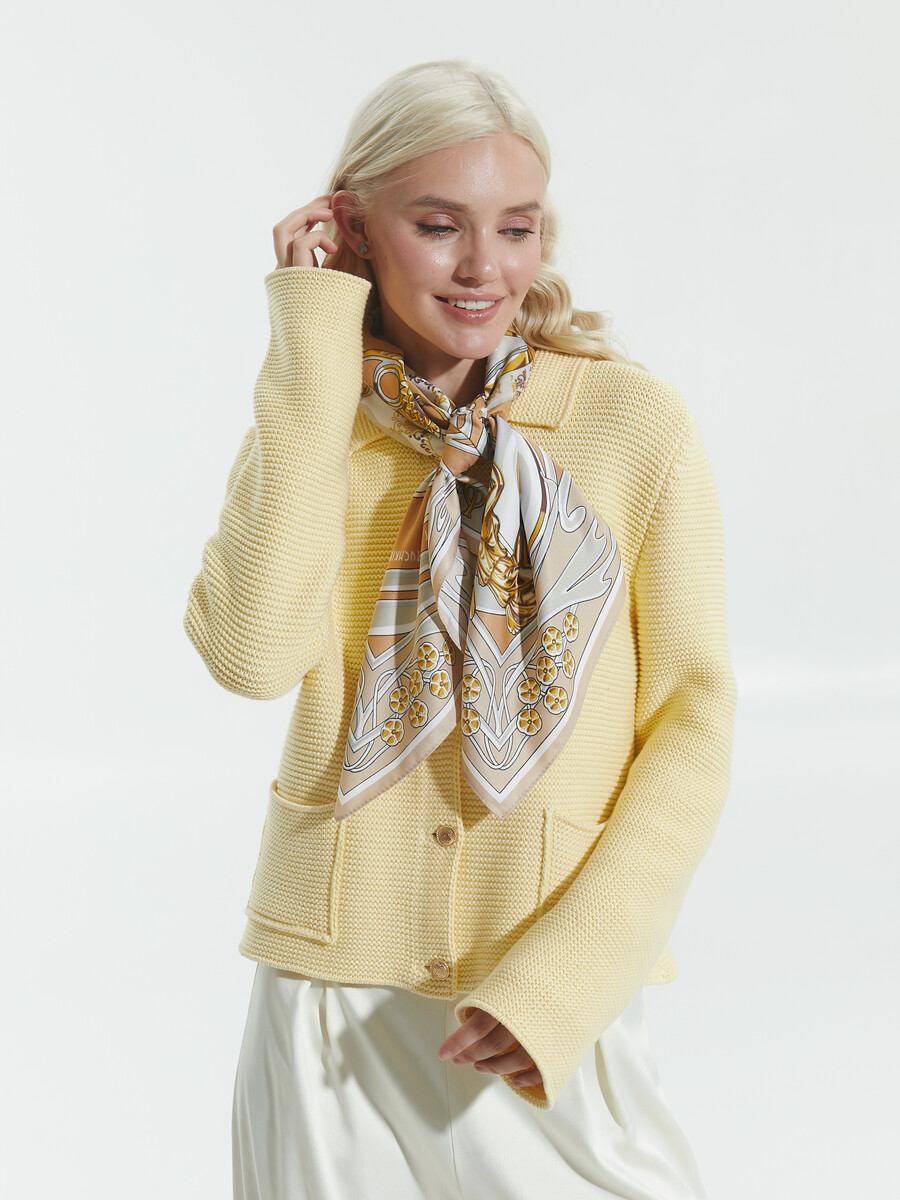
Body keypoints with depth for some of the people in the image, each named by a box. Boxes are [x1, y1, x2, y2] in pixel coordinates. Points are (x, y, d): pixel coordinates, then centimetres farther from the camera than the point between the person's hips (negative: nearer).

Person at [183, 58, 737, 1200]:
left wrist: (564, 977, -14)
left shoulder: (636, 420, -6)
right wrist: (313, 355, -14)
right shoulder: (308, 427, 1)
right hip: (334, 976, 2)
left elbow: (691, 719, -5)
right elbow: (252, 652, -18)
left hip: (558, 988, -1)